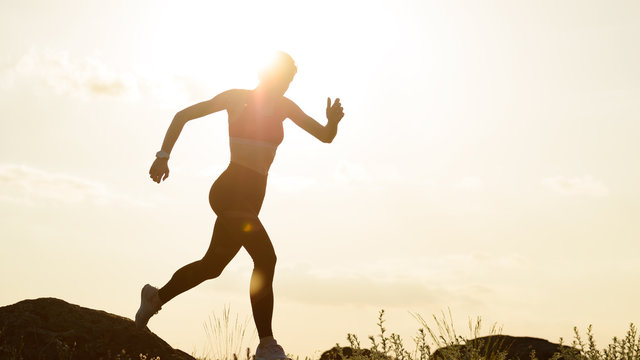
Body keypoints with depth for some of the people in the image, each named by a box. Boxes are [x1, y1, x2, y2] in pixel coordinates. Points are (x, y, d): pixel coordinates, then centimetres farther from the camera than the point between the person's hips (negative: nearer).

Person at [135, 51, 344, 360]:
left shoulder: (284, 107, 13)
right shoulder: (237, 97, -1)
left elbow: (325, 136, 10)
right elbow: (183, 115, 5)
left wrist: (333, 121, -13)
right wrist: (163, 156, -4)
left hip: (250, 198, 8)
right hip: (230, 190, -8)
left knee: (212, 266, 17)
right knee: (265, 258, -21)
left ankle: (157, 297, 39)